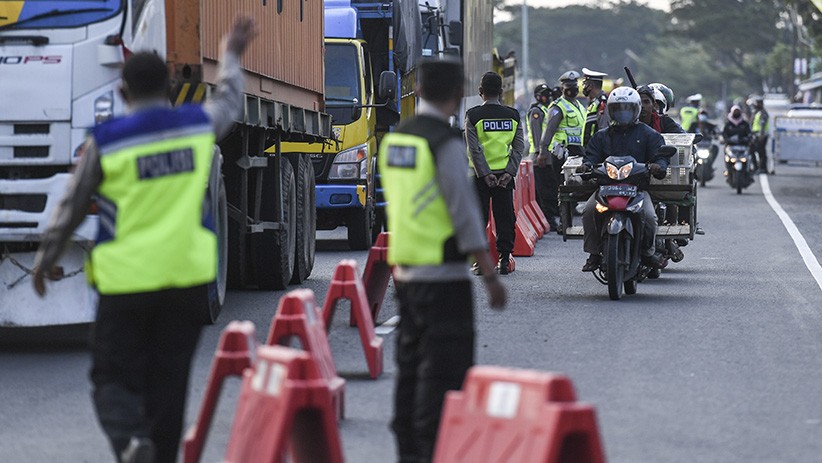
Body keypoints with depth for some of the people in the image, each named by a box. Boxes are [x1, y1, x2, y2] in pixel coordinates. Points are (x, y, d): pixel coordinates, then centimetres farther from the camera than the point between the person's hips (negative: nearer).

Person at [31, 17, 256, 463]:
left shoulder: (105, 141, -7)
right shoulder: (199, 125, 2)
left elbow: (71, 207, 1)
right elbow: (229, 102, 26)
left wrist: (46, 258, 15)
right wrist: (231, 55, 43)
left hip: (127, 281, -3)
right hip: (188, 277, 3)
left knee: (114, 376, 4)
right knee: (169, 381, 10)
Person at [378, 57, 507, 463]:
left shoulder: (393, 140, 9)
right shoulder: (446, 144, -15)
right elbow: (466, 215, -16)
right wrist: (490, 277, -11)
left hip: (405, 273, 8)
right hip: (443, 277, -8)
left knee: (410, 365, 14)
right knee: (443, 372, -5)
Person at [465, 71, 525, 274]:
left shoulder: (473, 115, -4)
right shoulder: (513, 115, 5)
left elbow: (474, 148, -12)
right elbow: (519, 147, -1)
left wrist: (485, 174, -12)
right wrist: (509, 172, -5)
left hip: (481, 174, -2)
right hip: (505, 174, 2)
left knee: (478, 219, 5)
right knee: (505, 218, 8)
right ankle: (504, 260, 5)